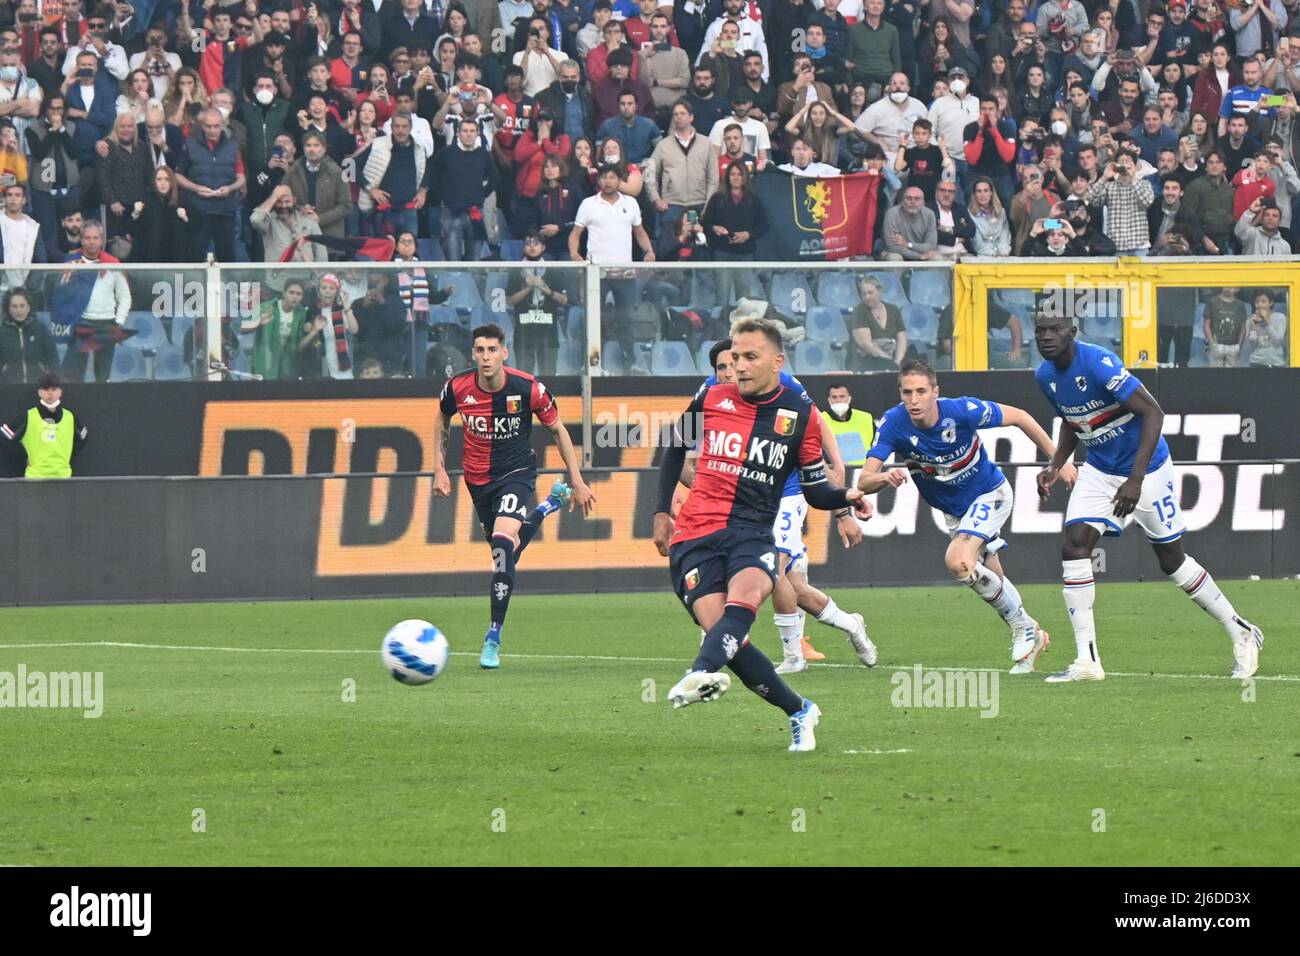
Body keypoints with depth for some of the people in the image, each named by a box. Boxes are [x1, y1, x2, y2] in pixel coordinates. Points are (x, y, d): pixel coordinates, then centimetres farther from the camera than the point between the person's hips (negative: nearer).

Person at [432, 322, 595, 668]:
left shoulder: (528, 389, -20)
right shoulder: (458, 388, -15)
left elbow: (558, 430, -4)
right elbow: (441, 419, 9)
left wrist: (578, 482, -2)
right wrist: (439, 469, 3)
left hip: (516, 471, -4)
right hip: (478, 478, 4)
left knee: (503, 540, -28)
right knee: (506, 553, 17)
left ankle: (493, 639, -19)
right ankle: (551, 504, 50)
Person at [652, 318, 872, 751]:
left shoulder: (801, 415, 5)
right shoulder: (711, 400, 9)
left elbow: (815, 489, 11)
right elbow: (674, 447, 26)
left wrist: (847, 498, -9)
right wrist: (662, 512, 21)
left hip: (752, 533, -1)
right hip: (694, 535, 1)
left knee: (746, 591, -36)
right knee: (722, 630, -18)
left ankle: (701, 674, -60)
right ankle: (799, 712, -3)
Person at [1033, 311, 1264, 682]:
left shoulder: (1099, 364, -27)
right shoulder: (1045, 375, -3)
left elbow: (1153, 413, -29)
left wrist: (1136, 479, -34)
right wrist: (1055, 466, 0)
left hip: (1147, 469, -6)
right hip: (1099, 471, 6)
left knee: (1172, 560, 4)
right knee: (1074, 547, -11)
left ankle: (1241, 634, 24)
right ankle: (1087, 661, -10)